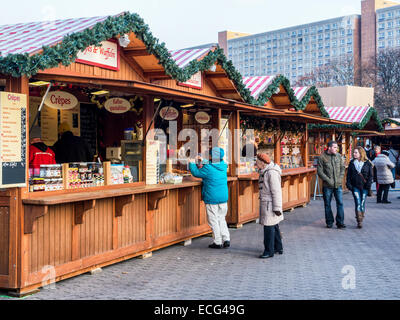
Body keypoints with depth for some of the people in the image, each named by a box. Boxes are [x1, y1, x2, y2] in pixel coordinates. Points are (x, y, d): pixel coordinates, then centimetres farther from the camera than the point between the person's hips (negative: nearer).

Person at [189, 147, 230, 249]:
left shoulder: (208, 168, -16)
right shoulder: (223, 166, 3)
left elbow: (196, 173, -2)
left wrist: (191, 163, 12)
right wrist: (202, 161, 27)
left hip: (212, 198, -6)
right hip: (223, 198, 6)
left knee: (214, 221, 4)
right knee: (222, 219, 16)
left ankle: (218, 242, 7)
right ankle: (226, 240, 10)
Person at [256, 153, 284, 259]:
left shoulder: (272, 173, -19)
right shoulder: (265, 172, 13)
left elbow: (276, 191, -21)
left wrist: (277, 208, -21)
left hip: (270, 203, -11)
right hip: (266, 202, 11)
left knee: (269, 227, -6)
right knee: (274, 226, 18)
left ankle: (269, 251, -1)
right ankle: (278, 248, 29)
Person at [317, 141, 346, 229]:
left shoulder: (339, 156, 5)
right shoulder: (322, 157, -5)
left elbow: (342, 168, 10)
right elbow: (320, 171, -6)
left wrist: (340, 178, -3)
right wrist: (328, 180, -12)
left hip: (338, 185, 2)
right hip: (327, 185, -2)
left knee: (340, 203, -2)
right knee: (327, 204, 7)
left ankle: (340, 222, 4)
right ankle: (329, 222, 19)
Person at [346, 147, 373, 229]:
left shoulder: (367, 163, 3)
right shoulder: (352, 163, 8)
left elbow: (371, 175, 3)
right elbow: (348, 175, 9)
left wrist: (368, 184, -9)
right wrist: (349, 184, -2)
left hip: (364, 186, 0)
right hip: (355, 187, 0)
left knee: (362, 203, 4)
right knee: (358, 203, -9)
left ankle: (361, 219, 16)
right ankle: (359, 221, -10)